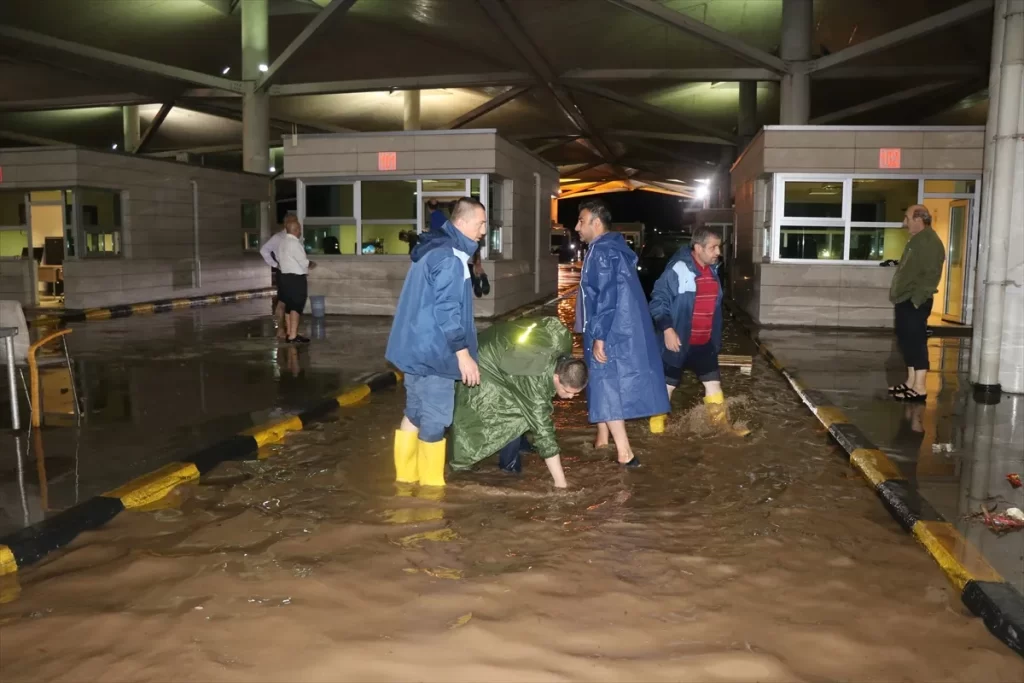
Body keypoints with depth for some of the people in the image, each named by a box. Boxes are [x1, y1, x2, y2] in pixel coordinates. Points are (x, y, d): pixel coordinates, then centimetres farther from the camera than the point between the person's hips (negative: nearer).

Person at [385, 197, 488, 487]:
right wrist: (463, 353, -21)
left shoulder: (432, 247, 13)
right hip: (432, 351, -10)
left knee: (415, 414, 17)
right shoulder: (449, 257, -19)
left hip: (416, 346, 10)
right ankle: (430, 485, 11)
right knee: (434, 420, 0)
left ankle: (406, 478, 26)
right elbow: (447, 310, -23)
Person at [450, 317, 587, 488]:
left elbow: (551, 323, 0)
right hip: (483, 364, -8)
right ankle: (508, 463, 4)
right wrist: (560, 482, -34)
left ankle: (519, 442, 34)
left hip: (501, 343, 8)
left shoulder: (562, 343, -22)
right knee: (518, 413, -15)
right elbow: (543, 433, -36)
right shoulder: (537, 383, -39)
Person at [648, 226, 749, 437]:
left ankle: (722, 423, 24)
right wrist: (667, 329, -25)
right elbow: (658, 300, -18)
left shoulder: (712, 270, 7)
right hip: (679, 341, -7)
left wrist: (716, 337, 20)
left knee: (713, 381, 12)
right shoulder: (678, 269, -19)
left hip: (705, 341, 7)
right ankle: (657, 419, 24)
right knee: (668, 383, 7)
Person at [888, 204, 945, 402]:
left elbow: (931, 275, -21)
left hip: (915, 303, -10)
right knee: (907, 341, 14)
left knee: (916, 342, -8)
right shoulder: (916, 240, 18)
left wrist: (916, 300, -23)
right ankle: (911, 382, 22)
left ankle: (919, 388, -5)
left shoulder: (930, 242, -14)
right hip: (905, 301, 10)